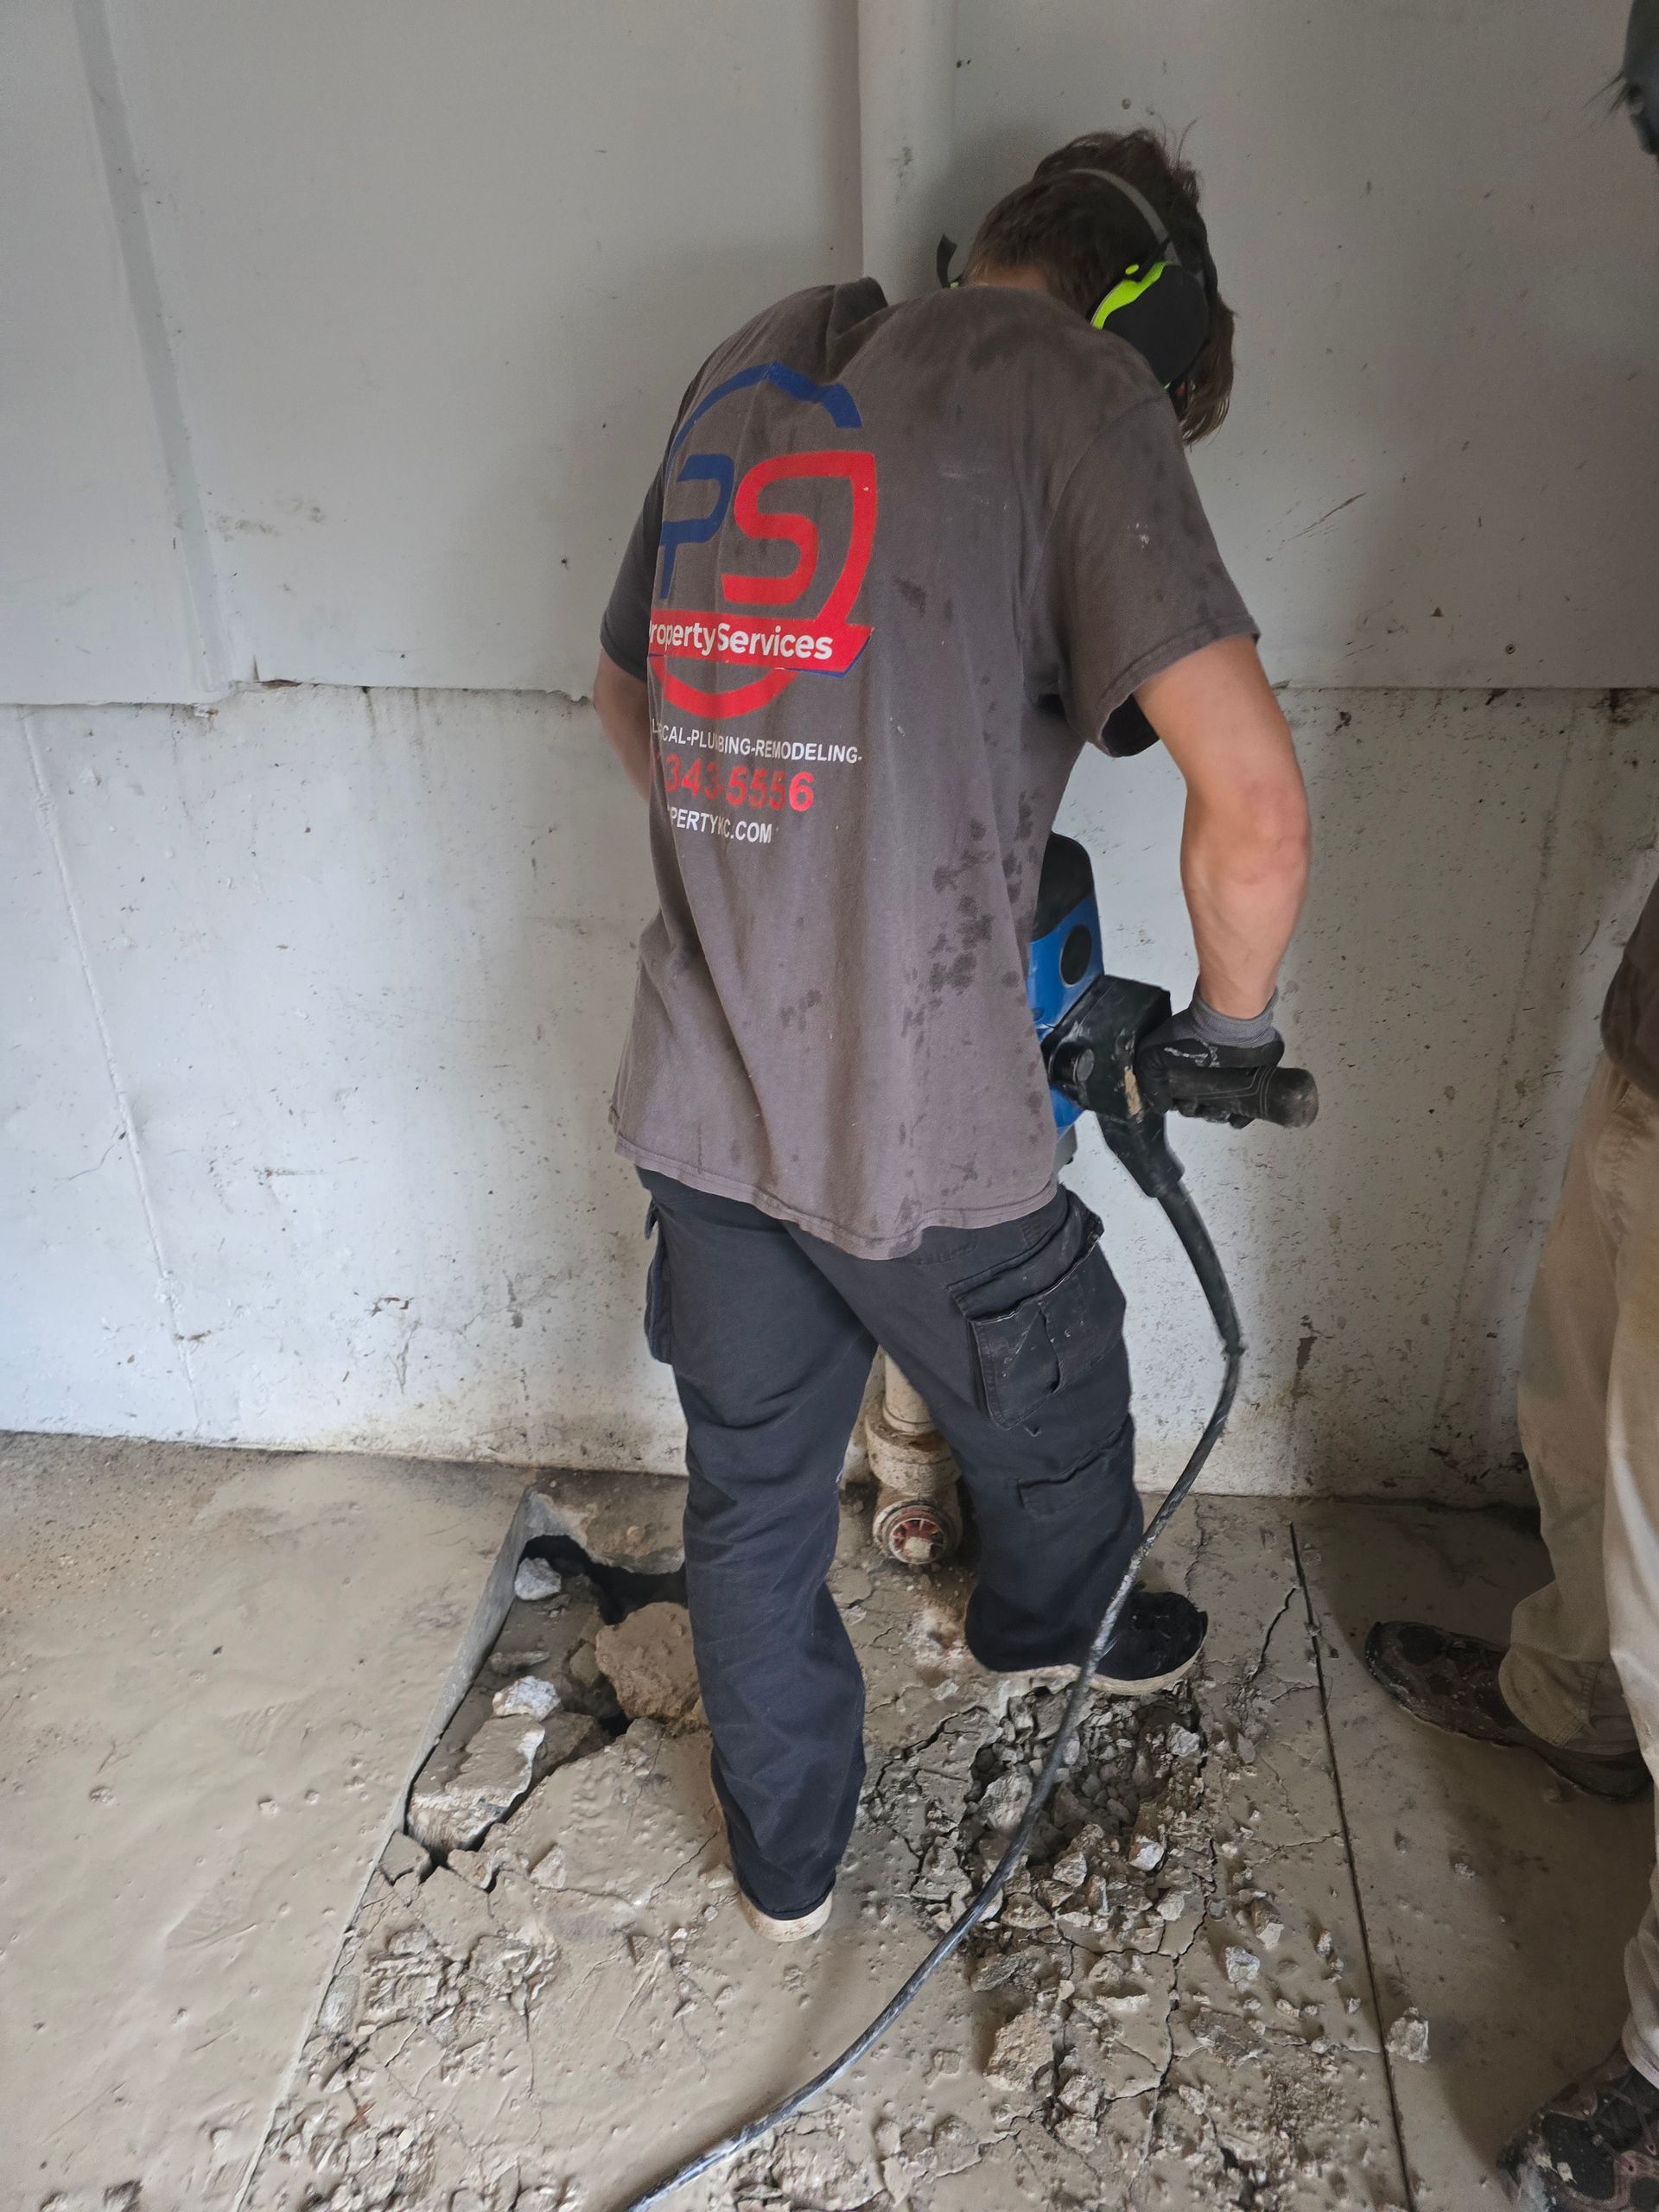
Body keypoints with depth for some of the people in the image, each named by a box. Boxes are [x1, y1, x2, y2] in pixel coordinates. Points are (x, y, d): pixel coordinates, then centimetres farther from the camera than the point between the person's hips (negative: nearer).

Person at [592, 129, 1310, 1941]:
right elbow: (1253, 801, -20)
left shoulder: (746, 368, 12)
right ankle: (1053, 1624, 59)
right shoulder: (1070, 380, -9)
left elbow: (625, 695, 23)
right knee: (1050, 1423, 27)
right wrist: (1229, 1022, 0)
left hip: (698, 1100, 6)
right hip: (915, 1131, -5)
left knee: (749, 1494, 23)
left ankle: (785, 1862, 46)